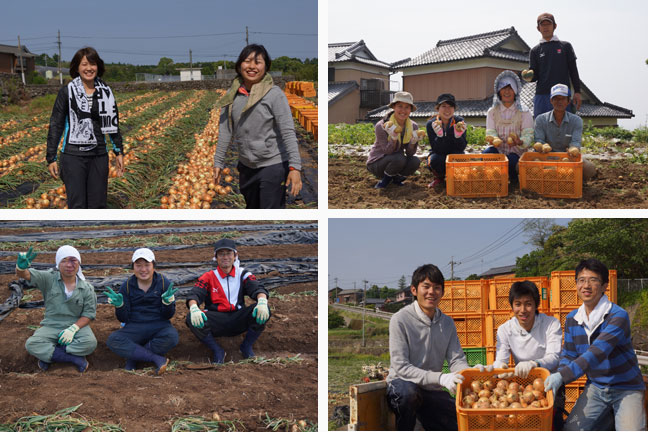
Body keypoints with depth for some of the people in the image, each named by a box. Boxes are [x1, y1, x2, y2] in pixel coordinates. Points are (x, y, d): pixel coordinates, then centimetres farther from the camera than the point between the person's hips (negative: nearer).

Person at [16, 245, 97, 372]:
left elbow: (89, 313, -3)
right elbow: (26, 275, -16)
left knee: (90, 342, -33)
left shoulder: (86, 288, -1)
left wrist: (73, 328, -21)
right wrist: (21, 267, -42)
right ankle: (74, 358, -27)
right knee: (31, 344, -29)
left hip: (78, 325, 0)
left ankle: (47, 353, -21)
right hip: (51, 327, 0)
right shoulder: (49, 279, -2)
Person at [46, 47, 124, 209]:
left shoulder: (105, 92, 6)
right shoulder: (67, 92, -3)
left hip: (99, 155, 3)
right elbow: (55, 125, -1)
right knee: (77, 206, -4)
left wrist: (119, 152, 10)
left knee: (98, 205, 5)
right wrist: (51, 158, -3)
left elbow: (113, 123, 13)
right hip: (74, 155, -3)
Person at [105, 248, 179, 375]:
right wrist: (119, 305, -16)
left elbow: (168, 315, 0)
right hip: (134, 328, 1)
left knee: (171, 336, -35)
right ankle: (157, 358, -31)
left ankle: (133, 357, -20)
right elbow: (123, 318, 4)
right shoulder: (127, 286, 5)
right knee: (113, 340, -29)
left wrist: (167, 302, -21)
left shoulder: (164, 283, 2)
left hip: (159, 326, -1)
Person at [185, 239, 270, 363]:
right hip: (216, 322, -1)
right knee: (191, 318, -29)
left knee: (263, 310, -26)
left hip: (239, 321, 1)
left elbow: (257, 289, -5)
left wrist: (262, 302, -30)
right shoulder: (208, 277, 7)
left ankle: (246, 347, -3)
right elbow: (194, 295, -7)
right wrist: (194, 309, -31)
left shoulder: (242, 274, 10)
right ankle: (217, 351, -9)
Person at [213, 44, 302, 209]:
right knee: (251, 208, 21)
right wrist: (218, 162, 7)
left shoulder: (274, 94, -14)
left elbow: (288, 132, -18)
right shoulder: (232, 95, 0)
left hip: (273, 165, -6)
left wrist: (294, 167, -24)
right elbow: (225, 130, 7)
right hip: (246, 166, 6)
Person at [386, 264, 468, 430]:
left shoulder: (447, 323, 7)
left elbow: (457, 360, 1)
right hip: (402, 384, -5)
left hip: (433, 391, 5)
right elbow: (401, 367, -20)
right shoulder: (400, 320, -13)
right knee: (409, 392, -39)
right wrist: (439, 378, -32)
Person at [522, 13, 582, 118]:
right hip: (542, 96, 1)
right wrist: (528, 76, -15)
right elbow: (535, 76, 10)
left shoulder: (565, 46, 12)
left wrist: (577, 92, 0)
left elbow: (573, 71, 9)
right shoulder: (535, 51, 14)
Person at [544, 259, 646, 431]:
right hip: (596, 387, 5)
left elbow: (598, 351, -30)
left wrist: (563, 375, -39)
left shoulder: (618, 315, -18)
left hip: (626, 388, -5)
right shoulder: (572, 319, 2)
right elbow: (568, 354, 6)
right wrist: (557, 375, -17)